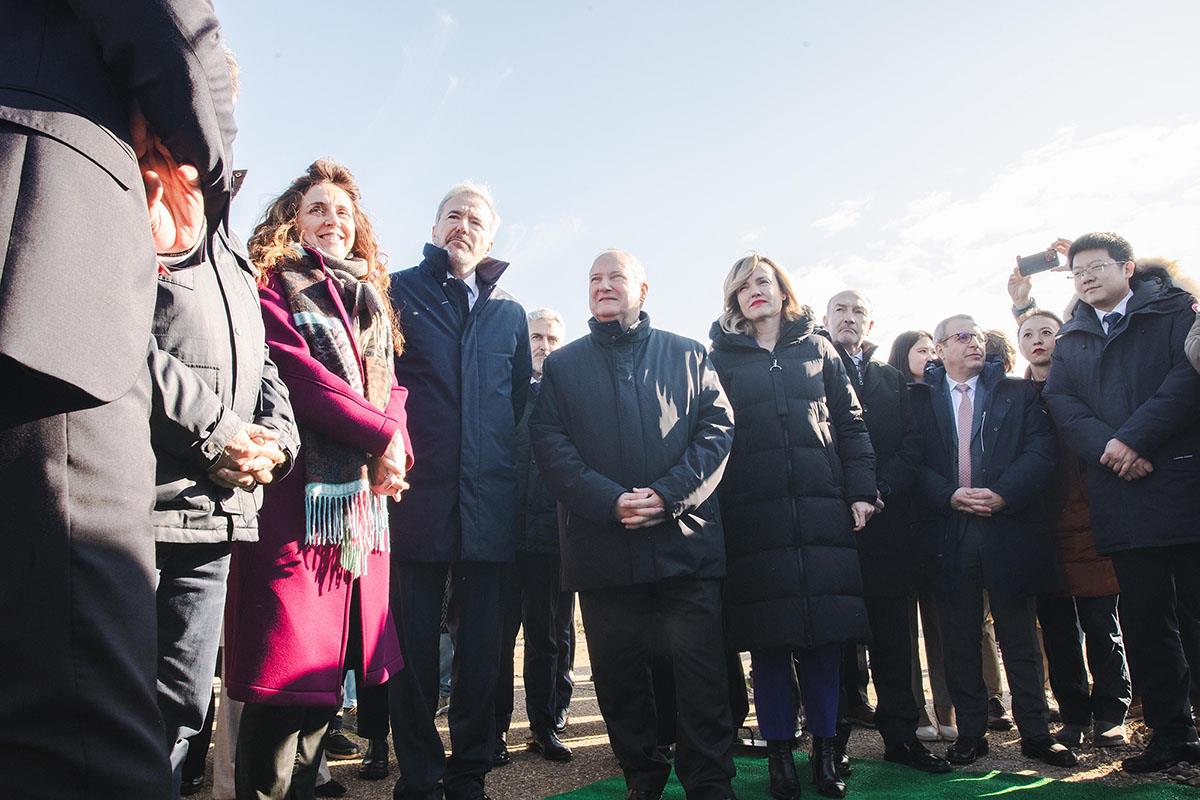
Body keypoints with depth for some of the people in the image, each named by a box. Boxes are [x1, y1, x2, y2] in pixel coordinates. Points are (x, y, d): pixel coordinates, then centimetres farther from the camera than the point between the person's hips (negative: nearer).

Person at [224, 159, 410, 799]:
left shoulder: (372, 298, 25)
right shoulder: (274, 284, 7)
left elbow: (392, 385, 16)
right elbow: (295, 372, -9)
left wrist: (395, 451, -4)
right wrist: (382, 433, -11)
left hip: (366, 499, 6)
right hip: (298, 491, -6)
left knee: (327, 673, 8)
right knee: (286, 677, -8)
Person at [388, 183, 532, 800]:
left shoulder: (509, 314, 18)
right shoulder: (398, 292, 9)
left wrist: (510, 468, 12)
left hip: (489, 501, 3)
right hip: (418, 491, -2)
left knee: (481, 646, 9)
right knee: (415, 644, 3)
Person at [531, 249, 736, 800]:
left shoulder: (689, 355, 12)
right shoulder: (562, 366, 13)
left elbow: (718, 428, 3)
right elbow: (549, 446, 2)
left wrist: (669, 495, -12)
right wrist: (610, 502, -13)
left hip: (687, 539, -1)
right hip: (602, 544, 1)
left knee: (700, 672, 0)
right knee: (618, 671, 9)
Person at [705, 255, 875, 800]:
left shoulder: (818, 349, 15)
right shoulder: (721, 358, 10)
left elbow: (850, 424, 11)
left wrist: (861, 491, 1)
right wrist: (713, 506, -5)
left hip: (822, 509, 2)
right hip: (753, 515, -1)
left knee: (825, 632, 2)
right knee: (769, 636, 2)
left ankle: (825, 749, 17)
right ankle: (779, 753, 16)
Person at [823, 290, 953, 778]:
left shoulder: (892, 380, 19)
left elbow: (912, 444, 9)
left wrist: (883, 489, -8)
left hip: (886, 519, 4)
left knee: (892, 637, 8)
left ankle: (900, 735, 17)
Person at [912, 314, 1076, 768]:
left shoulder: (1018, 392, 8)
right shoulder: (920, 400, 7)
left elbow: (1040, 451, -2)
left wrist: (1002, 494, -15)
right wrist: (951, 495, -13)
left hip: (1010, 525, 0)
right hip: (949, 531, 0)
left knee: (1019, 637, 7)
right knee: (960, 640, 8)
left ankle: (1035, 733, 19)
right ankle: (970, 733, 19)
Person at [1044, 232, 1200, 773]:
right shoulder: (1070, 340, 18)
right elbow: (1060, 401, 5)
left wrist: (1134, 438, -17)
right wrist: (1106, 448, -13)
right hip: (1120, 495, 3)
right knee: (1144, 618, 6)